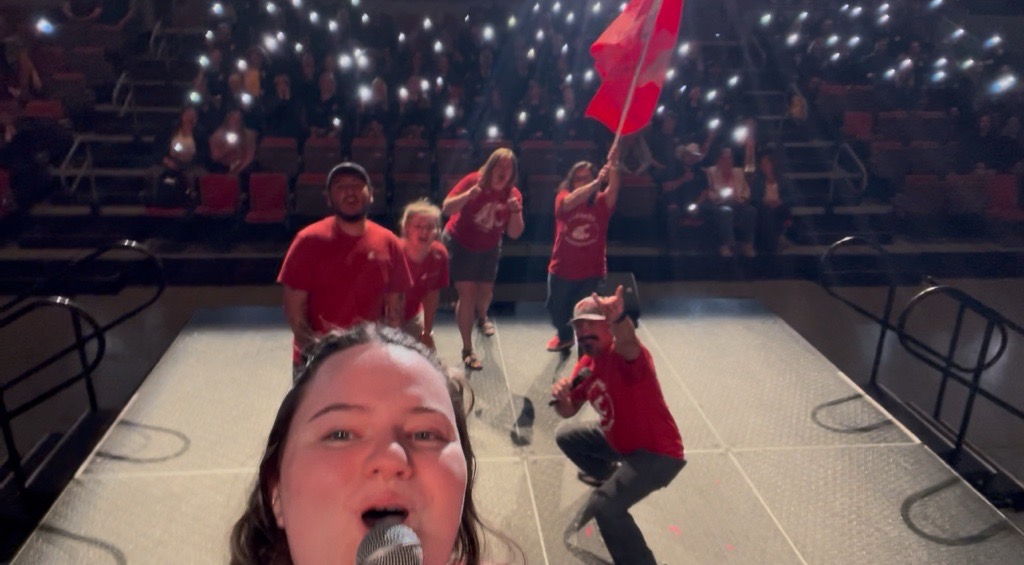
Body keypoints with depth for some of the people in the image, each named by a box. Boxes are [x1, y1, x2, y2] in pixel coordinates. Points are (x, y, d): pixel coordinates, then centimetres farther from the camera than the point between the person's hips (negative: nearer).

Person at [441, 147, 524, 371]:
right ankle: (467, 350, -2)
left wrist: (516, 211, -31)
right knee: (467, 293, -12)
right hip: (459, 244, -4)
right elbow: (446, 209, -29)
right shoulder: (473, 180, -24)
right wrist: (469, 194, -43)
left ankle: (481, 318, 55)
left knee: (486, 290, 17)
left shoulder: (514, 195, -13)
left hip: (488, 248, 4)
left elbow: (514, 233, -14)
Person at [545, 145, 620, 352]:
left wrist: (612, 166, -46)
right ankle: (564, 336, 54)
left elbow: (614, 189, -28)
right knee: (556, 309, 22)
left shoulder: (601, 202, -7)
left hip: (591, 271, -1)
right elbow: (571, 201, -33)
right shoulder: (562, 198, -10)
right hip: (562, 269, 2)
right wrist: (597, 182, -46)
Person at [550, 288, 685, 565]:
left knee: (604, 505, -28)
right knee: (566, 435, 24)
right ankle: (607, 475, 45)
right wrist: (561, 398, -17)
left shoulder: (625, 356, -26)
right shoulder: (585, 365, -1)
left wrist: (618, 317, -76)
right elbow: (569, 411, 7)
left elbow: (627, 341, -53)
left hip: (657, 452, -9)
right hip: (620, 441, 9)